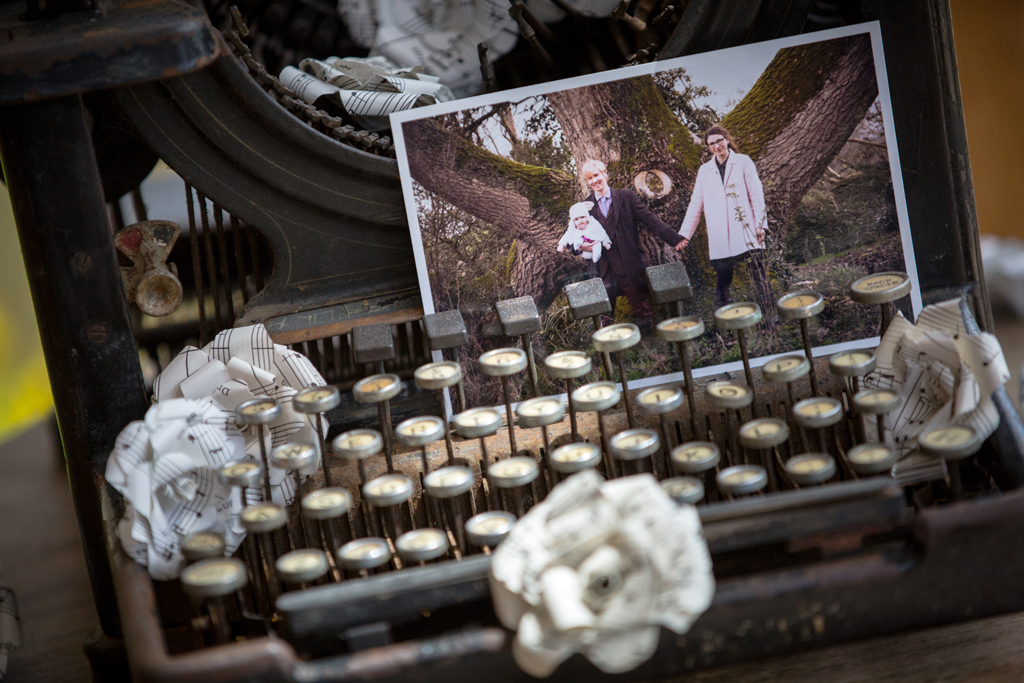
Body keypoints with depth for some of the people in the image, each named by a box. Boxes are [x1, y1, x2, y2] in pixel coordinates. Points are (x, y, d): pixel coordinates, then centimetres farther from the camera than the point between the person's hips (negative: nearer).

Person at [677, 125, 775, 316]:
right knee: (723, 280, 3)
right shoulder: (704, 171, 16)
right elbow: (695, 205, 17)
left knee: (759, 275, -7)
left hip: (745, 232, -3)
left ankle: (771, 317, -4)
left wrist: (761, 225, -6)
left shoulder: (743, 162, 7)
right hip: (720, 239, 3)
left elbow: (757, 195, 3)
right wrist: (685, 234, 11)